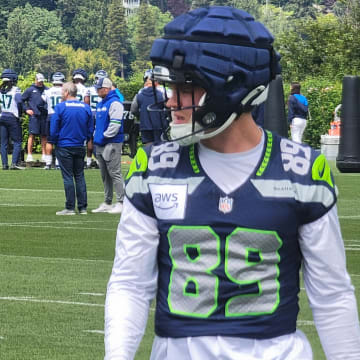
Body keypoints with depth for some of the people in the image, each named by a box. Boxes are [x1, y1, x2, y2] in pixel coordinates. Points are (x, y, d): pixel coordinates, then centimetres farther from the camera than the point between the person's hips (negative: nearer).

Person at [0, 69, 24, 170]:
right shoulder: (15, 90, -9)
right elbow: (19, 102, -19)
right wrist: (20, 113, -3)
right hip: (12, 118, -5)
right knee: (17, 142, 2)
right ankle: (14, 163, -8)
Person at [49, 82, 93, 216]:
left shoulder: (60, 107, -10)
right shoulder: (86, 108, 3)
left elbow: (53, 129, -7)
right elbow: (90, 129, 8)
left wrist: (54, 142, 7)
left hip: (64, 147, -4)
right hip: (80, 147, 4)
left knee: (68, 177, -1)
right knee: (80, 176, 10)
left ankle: (70, 208, -2)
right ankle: (82, 207, 8)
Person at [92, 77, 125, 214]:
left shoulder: (114, 103, -11)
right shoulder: (100, 104, 18)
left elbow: (115, 123, -18)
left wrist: (105, 136, -15)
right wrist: (96, 136, 14)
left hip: (112, 143, -9)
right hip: (100, 144, 9)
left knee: (114, 173, -10)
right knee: (105, 175, 11)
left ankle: (121, 203, -9)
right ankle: (107, 203, 16)